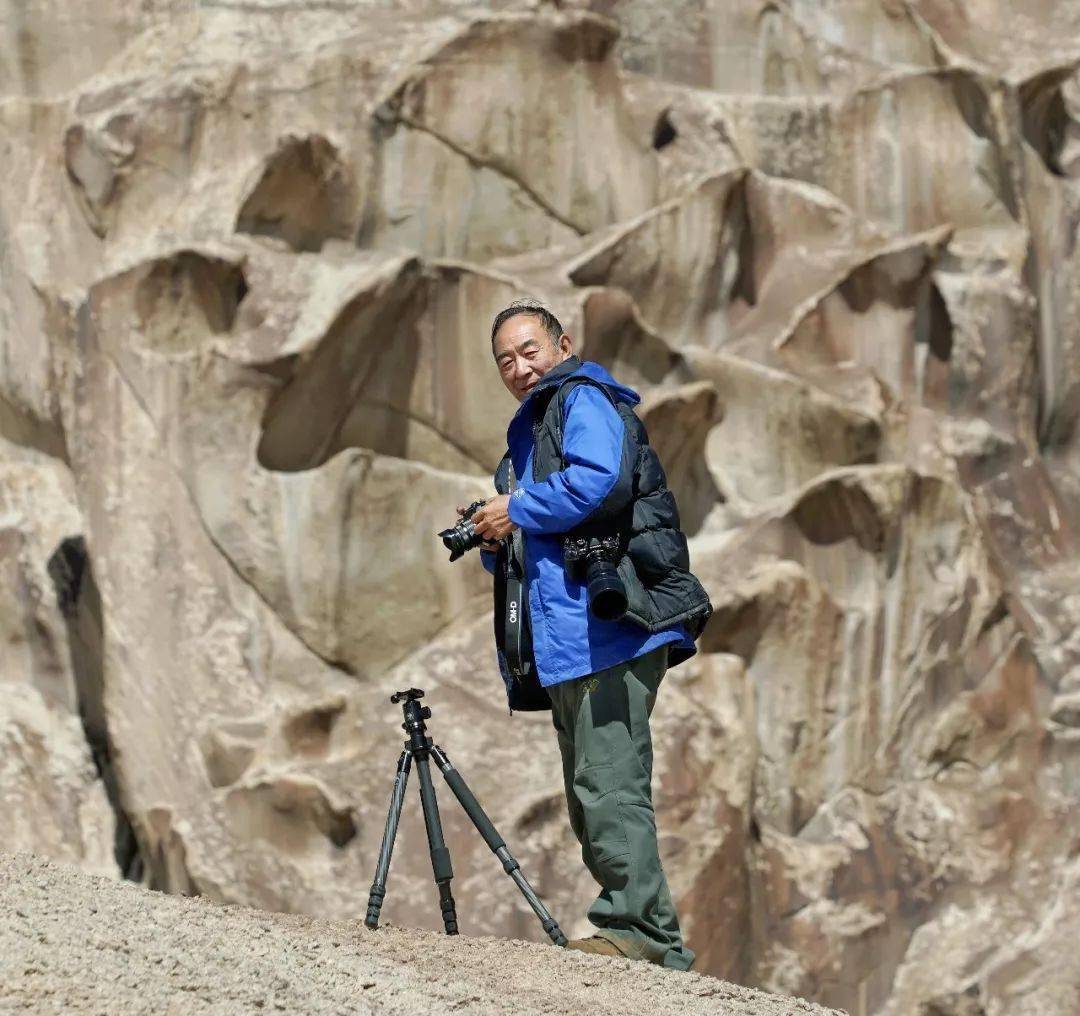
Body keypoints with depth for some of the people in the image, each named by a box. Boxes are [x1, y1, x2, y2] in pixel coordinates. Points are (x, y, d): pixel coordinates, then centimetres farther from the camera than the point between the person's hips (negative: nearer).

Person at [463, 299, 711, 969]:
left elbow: (599, 480, -20)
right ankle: (651, 940, 8)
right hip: (568, 642, 11)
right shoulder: (530, 430, 29)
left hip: (609, 630, -11)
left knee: (608, 788, -17)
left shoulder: (584, 400, 0)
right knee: (592, 797, 9)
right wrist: (495, 541, 11)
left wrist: (518, 513, -8)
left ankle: (641, 929, -21)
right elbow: (526, 550, 34)